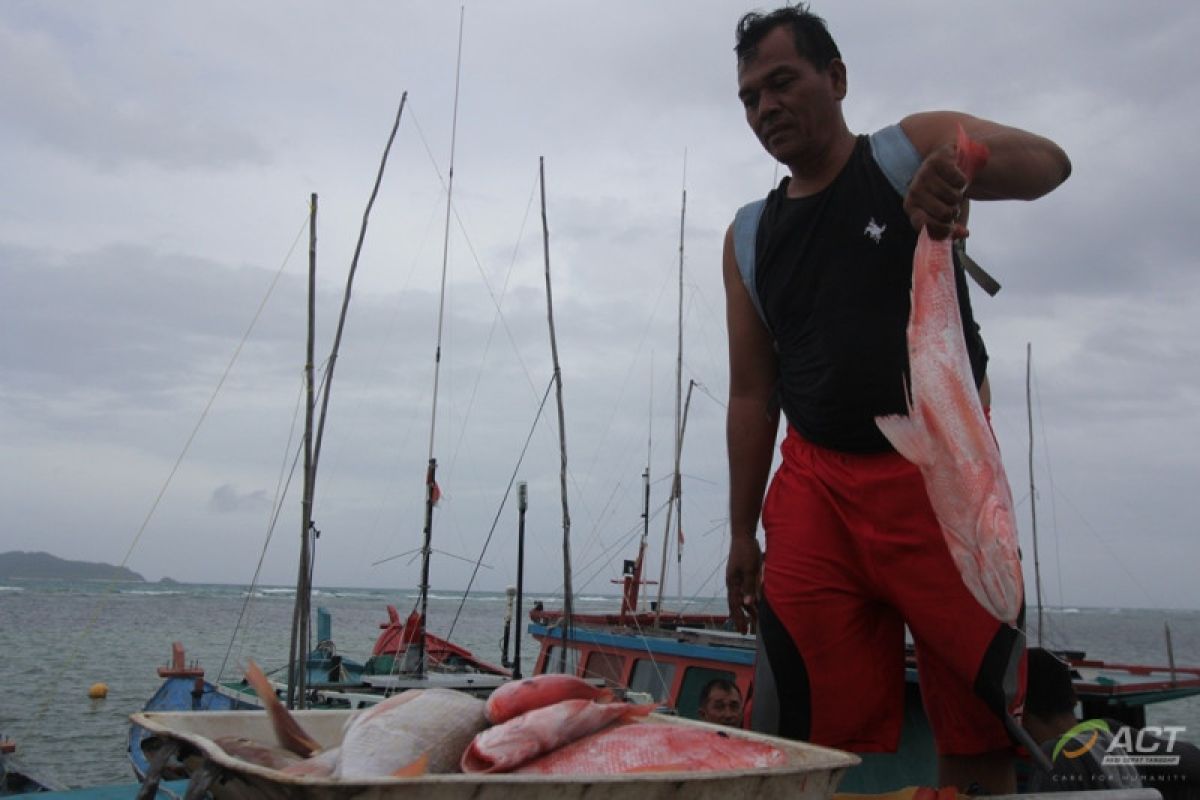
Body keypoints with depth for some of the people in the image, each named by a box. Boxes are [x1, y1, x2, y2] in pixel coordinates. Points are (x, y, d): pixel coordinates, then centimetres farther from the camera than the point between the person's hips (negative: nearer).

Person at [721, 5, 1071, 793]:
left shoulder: (912, 150, 5)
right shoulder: (749, 236, 13)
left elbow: (1047, 163, -13)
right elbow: (752, 393, 12)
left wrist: (961, 163, -35)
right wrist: (743, 532, 10)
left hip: (942, 477, -2)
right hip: (817, 485, 3)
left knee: (981, 724, 0)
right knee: (809, 730, 0)